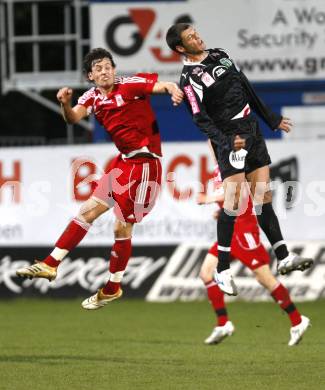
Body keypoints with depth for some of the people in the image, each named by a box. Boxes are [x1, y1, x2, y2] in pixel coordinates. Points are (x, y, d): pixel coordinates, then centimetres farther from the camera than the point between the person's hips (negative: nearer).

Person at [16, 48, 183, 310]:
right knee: (88, 211, 9)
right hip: (123, 161, 7)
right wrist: (65, 104, -29)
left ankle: (112, 289, 13)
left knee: (122, 228, -2)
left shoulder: (130, 85, -11)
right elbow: (74, 118, -8)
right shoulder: (93, 97, 7)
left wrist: (174, 90, -42)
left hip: (144, 164, -7)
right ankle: (51, 265, 15)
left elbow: (163, 85, -18)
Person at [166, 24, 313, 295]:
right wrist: (225, 142, -32)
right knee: (234, 200, -13)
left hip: (253, 131, 7)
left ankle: (283, 259, 6)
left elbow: (247, 88, 19)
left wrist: (271, 118, 23)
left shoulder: (219, 55, 11)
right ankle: (223, 270, -8)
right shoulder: (189, 79, -11)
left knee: (263, 196, 5)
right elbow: (201, 119, -19)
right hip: (230, 140, -7)